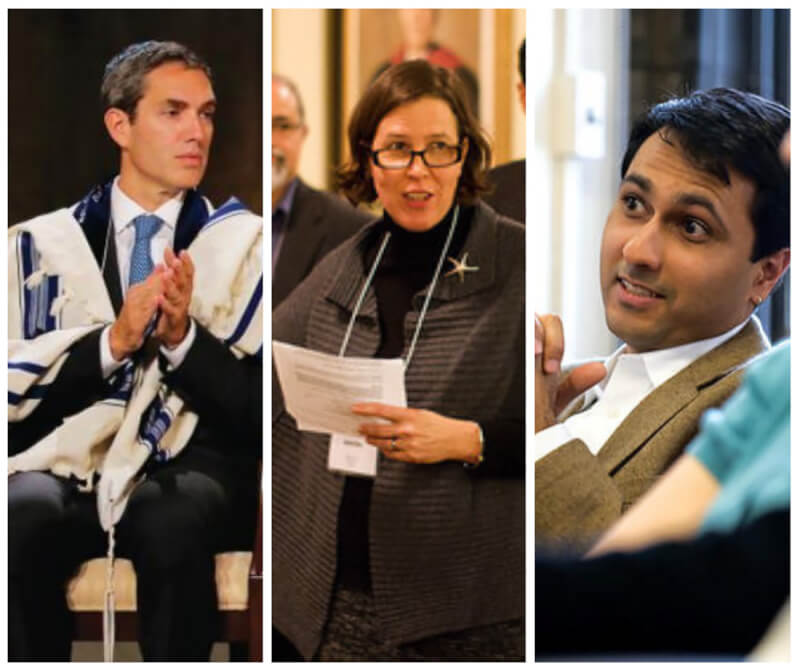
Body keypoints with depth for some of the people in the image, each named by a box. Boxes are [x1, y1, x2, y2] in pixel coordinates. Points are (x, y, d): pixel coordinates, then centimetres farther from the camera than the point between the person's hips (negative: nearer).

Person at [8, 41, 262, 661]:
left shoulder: (246, 243, 10)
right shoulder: (42, 243, 12)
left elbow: (260, 407, 4)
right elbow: (15, 384, 2)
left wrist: (183, 337, -13)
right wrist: (111, 342, -13)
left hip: (190, 468, -1)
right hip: (71, 463, 1)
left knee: (173, 523, -36)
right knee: (24, 516, -34)